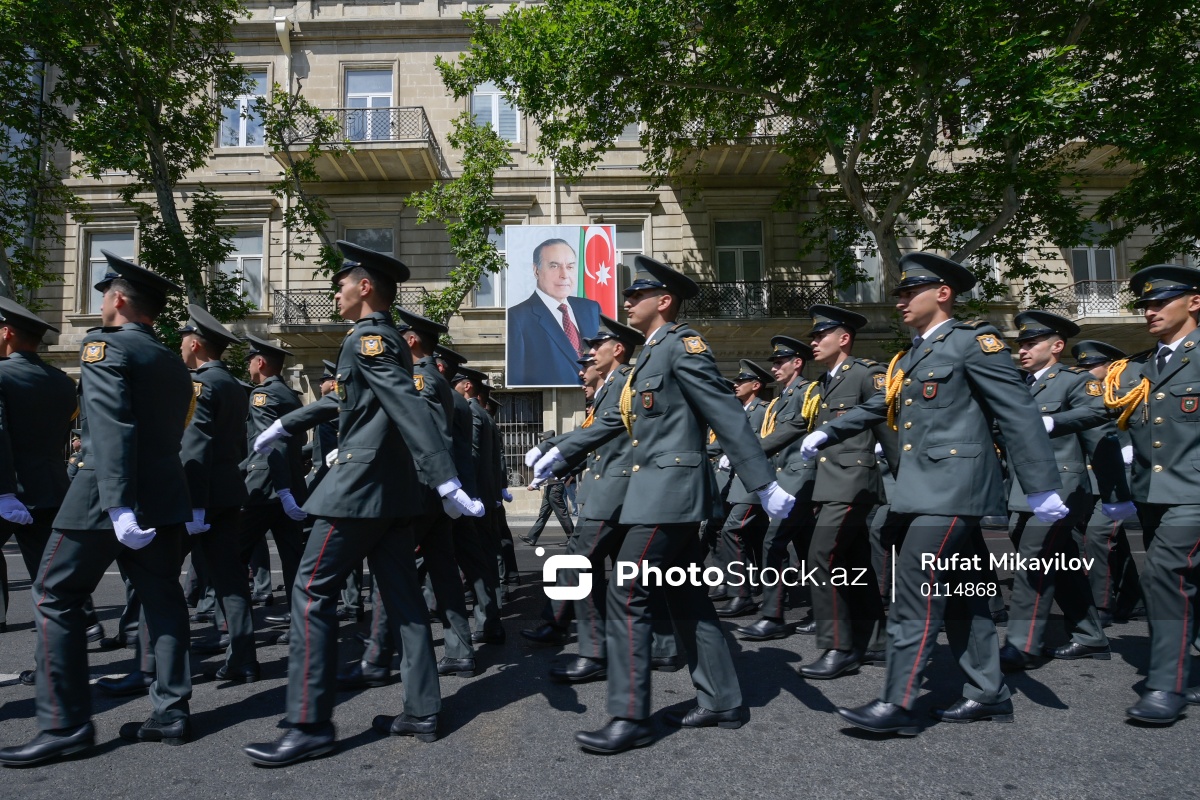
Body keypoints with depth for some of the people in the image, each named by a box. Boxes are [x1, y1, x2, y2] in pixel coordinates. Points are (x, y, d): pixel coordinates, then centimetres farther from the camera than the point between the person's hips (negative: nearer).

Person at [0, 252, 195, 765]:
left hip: (108, 494, -7)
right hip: (165, 494, 7)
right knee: (162, 598, 8)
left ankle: (65, 726, 4)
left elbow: (112, 429, -20)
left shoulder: (104, 346, -7)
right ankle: (171, 713, 11)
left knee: (56, 597, 4)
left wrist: (118, 507, -25)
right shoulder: (173, 363, 15)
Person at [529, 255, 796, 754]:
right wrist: (561, 452, 19)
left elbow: (727, 417, -16)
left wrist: (765, 484, -19)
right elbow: (615, 421, 23)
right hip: (662, 490, 10)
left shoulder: (683, 345, -11)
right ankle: (721, 701, 23)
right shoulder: (651, 354, 18)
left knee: (626, 595, -8)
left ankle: (630, 718, 0)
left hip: (670, 489, -10)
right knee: (686, 597, 13)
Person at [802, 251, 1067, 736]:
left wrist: (1042, 487, -15)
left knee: (912, 594, -11)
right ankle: (988, 694, 23)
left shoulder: (973, 341, -7)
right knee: (959, 595, 13)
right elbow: (878, 406, 25)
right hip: (922, 490, 9)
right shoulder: (911, 358, 18)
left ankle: (898, 705, -5)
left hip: (951, 489, -9)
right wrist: (828, 433, 14)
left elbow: (1019, 414, -12)